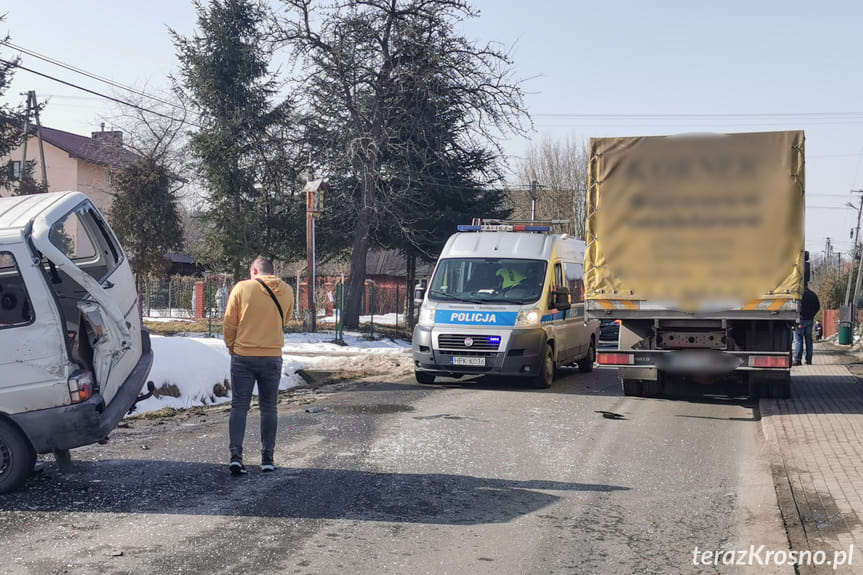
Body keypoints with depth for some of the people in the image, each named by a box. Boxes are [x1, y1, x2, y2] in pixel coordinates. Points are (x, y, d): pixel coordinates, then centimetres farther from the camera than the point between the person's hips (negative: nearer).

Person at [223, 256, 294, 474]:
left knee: (239, 406, 4)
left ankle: (236, 455, -5)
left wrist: (231, 346, 12)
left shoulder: (242, 288, -5)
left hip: (243, 356, -2)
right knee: (269, 407, 10)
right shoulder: (286, 291, 2)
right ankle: (267, 458, 11)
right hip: (273, 357, 2)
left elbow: (229, 322, -2)